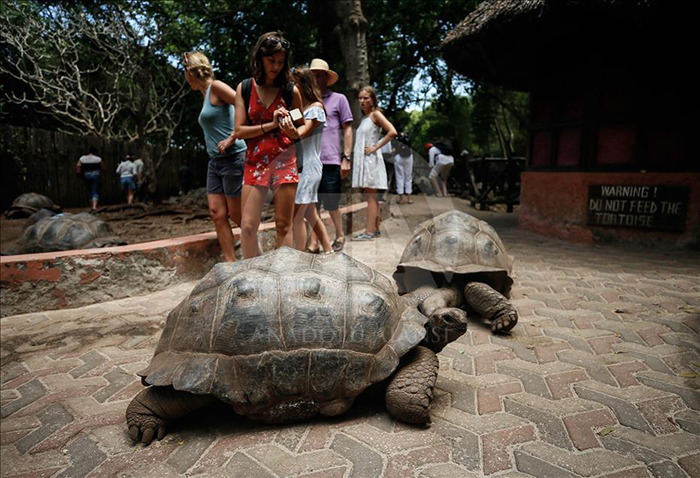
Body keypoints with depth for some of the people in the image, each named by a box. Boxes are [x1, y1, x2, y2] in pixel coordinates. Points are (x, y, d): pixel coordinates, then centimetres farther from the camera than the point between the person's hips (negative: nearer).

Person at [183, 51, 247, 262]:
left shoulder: (216, 87, -8)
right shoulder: (205, 94, 19)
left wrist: (232, 139, -19)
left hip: (233, 158, -9)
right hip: (216, 160, 9)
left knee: (236, 215, -2)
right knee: (217, 213, 2)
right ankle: (231, 264, 5)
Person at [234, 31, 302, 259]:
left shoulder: (291, 91, 4)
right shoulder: (244, 88, 7)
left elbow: (300, 133, 12)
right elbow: (239, 130, 0)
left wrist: (290, 130, -11)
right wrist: (271, 125, -11)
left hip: (284, 161, -1)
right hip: (254, 161, 1)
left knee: (283, 225, 1)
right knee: (248, 226, -4)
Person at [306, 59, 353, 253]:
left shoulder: (338, 99, 9)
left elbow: (347, 129, 5)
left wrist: (346, 158, -3)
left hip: (330, 161, -3)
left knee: (331, 205, 0)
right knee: (311, 204, 4)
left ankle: (340, 236, 22)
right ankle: (313, 243, 11)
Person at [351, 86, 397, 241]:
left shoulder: (375, 114, -6)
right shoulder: (364, 117, 18)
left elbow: (392, 132, -19)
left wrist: (376, 147, -16)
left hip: (370, 159, -9)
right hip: (362, 159, 9)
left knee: (370, 196, -9)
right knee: (370, 196, 10)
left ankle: (369, 232, -9)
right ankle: (374, 228, 16)